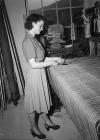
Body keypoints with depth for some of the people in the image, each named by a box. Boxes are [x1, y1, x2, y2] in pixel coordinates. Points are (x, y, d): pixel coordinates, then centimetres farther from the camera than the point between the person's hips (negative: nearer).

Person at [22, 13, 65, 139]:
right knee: (33, 102, 9)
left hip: (41, 75, 9)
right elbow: (33, 64, -25)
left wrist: (55, 58, 5)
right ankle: (34, 128, 29)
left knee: (43, 99, 22)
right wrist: (51, 63, -16)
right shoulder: (27, 41, -23)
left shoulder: (33, 39, 7)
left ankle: (47, 121, 41)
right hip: (34, 76, -9)